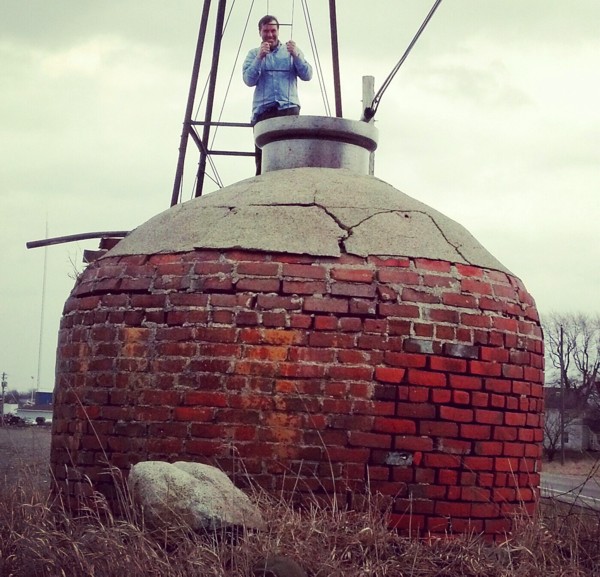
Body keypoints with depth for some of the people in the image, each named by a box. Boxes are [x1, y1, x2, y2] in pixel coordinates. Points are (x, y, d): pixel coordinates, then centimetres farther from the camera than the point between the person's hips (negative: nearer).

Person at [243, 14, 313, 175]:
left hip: (288, 107, 0)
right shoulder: (254, 54, 19)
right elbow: (249, 80, 3)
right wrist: (259, 58, -10)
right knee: (262, 155, -10)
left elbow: (307, 75, 9)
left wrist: (296, 56, -7)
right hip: (262, 110, 0)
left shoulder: (291, 51, 20)